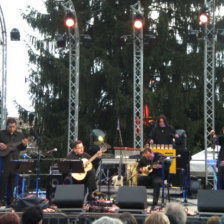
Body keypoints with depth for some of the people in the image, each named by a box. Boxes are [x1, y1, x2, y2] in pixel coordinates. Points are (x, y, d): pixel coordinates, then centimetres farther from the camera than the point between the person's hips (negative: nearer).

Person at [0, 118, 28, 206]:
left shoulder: (19, 135, 11)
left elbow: (22, 148, 15)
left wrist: (24, 145, -6)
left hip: (15, 160, 3)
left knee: (13, 180, 6)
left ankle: (10, 200, 13)